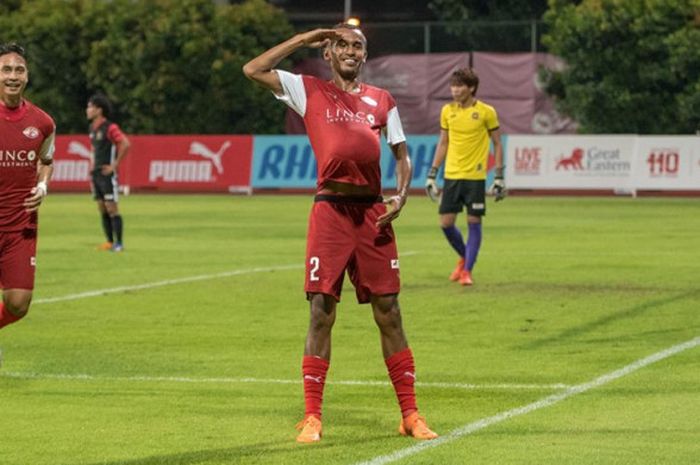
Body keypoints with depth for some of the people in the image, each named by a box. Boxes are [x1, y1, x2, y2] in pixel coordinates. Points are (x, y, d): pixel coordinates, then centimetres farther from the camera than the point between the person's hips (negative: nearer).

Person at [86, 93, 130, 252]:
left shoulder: (110, 128, -13)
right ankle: (110, 242, 11)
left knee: (112, 209, -8)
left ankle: (119, 243, -4)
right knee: (102, 210, 7)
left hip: (107, 175, -8)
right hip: (96, 174, 8)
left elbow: (125, 145, -21)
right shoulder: (93, 128, 13)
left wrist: (115, 165, -18)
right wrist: (92, 165, 16)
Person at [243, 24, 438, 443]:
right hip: (330, 209, -2)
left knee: (389, 313, 3)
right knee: (321, 311, -4)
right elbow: (253, 70, 2)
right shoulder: (310, 91, 10)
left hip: (373, 212, 2)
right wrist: (303, 40, 5)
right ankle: (312, 417, 1)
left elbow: (402, 154, 18)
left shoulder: (382, 100, 16)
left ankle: (410, 415, 8)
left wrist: (401, 196, 0)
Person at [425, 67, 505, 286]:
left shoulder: (486, 112, -4)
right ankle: (464, 257, 26)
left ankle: (467, 271, 5)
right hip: (451, 176, 4)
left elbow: (497, 144, 3)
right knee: (446, 223, 1)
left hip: (475, 177, -4)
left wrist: (499, 176, -3)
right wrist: (432, 174, 12)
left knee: (473, 223, -3)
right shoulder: (447, 111, 6)